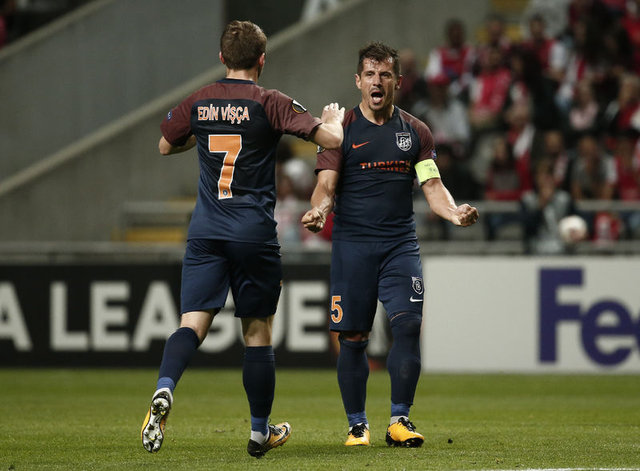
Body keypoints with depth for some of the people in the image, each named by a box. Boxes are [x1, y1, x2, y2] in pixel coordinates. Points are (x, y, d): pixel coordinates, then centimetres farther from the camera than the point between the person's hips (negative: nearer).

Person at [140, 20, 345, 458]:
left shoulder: (198, 103, 5)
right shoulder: (270, 103, -6)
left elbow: (166, 145, 23)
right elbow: (331, 139, -11)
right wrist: (334, 118, 12)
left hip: (205, 232, 3)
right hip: (255, 233, -3)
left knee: (194, 322, -3)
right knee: (258, 331, 9)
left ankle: (164, 390, -31)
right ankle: (260, 431, 18)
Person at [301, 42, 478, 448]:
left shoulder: (415, 132, 11)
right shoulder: (342, 129, 4)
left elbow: (432, 185, 8)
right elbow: (327, 185, -3)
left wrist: (453, 212, -13)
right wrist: (318, 210, -25)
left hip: (400, 243, 2)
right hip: (352, 243, -1)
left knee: (408, 323, -14)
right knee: (353, 337, -1)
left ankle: (400, 420, -6)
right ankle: (357, 425, 12)